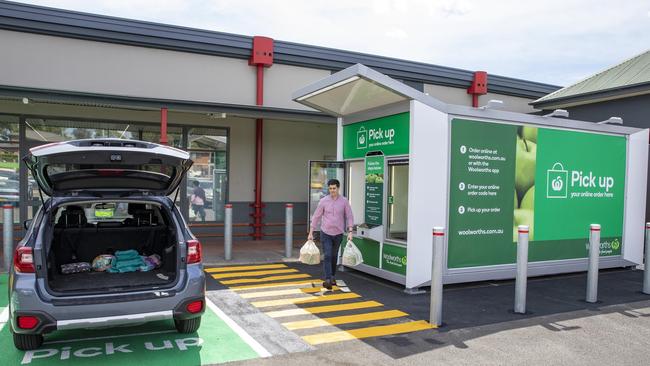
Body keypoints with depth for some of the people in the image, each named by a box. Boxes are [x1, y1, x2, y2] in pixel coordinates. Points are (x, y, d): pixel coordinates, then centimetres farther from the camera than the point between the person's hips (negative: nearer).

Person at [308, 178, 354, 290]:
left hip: (338, 234, 1)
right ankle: (327, 280, -11)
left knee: (334, 256, 13)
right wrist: (311, 233, -1)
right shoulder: (323, 201, -4)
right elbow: (316, 217, 0)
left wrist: (350, 232, -10)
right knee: (327, 256, -10)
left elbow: (349, 217, -1)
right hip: (325, 233, -1)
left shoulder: (344, 201, -3)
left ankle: (332, 276, 30)